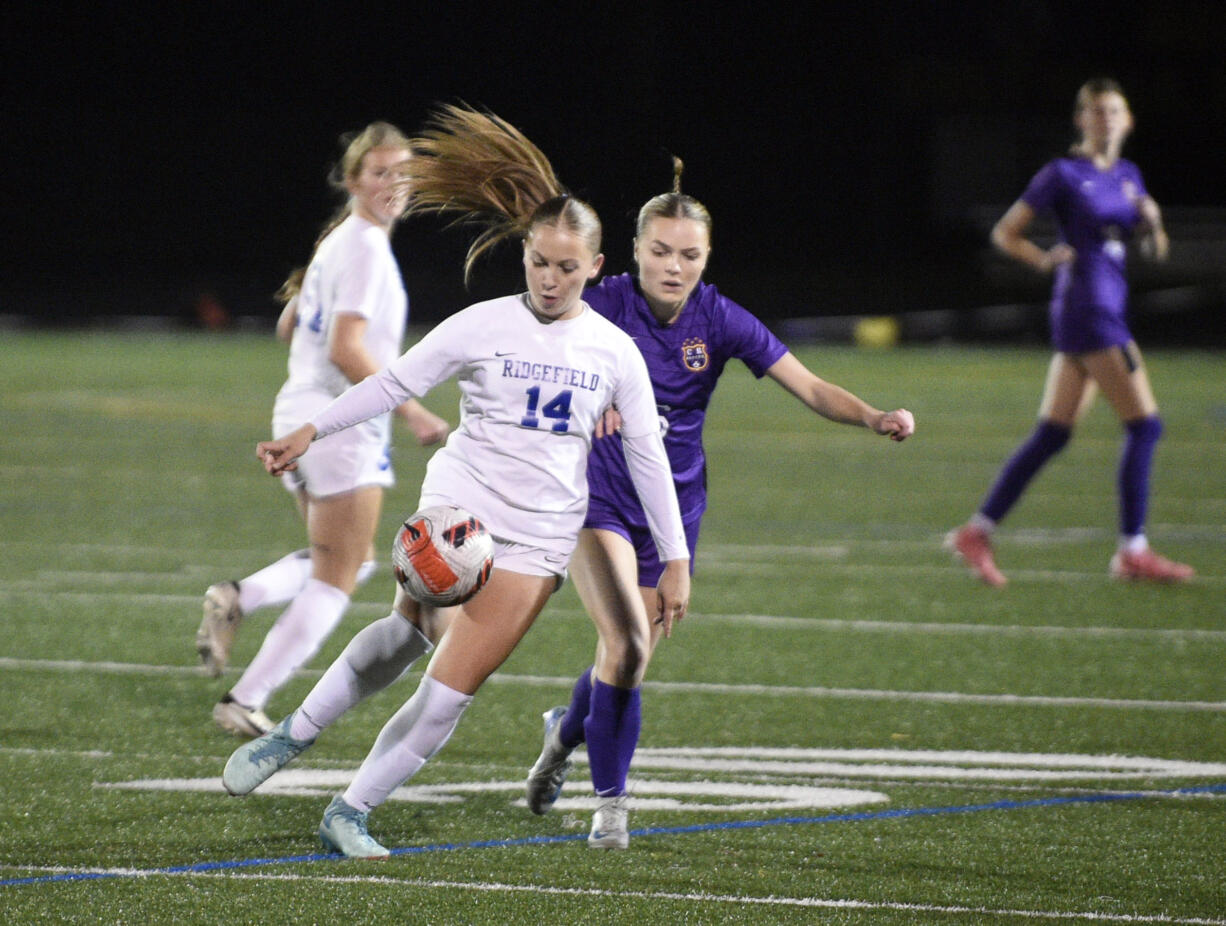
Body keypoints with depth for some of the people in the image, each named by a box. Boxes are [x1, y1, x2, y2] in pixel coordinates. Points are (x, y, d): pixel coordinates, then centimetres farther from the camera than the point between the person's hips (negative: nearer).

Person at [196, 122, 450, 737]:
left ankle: (237, 599, 2)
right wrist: (411, 412, -22)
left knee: (352, 562, 21)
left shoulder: (338, 241, 14)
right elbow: (346, 350, -23)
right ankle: (245, 703, -5)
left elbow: (288, 328, 24)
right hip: (343, 427, -9)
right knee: (335, 582, -2)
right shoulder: (367, 247, -15)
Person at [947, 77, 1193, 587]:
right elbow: (1005, 232, -2)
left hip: (1109, 309, 8)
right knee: (1145, 425, -10)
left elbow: (1153, 247, 20)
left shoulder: (1128, 175, 15)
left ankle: (976, 532, 11)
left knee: (1053, 434, 8)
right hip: (1085, 309, -8)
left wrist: (1151, 221, -2)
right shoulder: (1063, 174, -6)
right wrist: (1044, 259, -19)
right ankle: (1133, 551, -6)